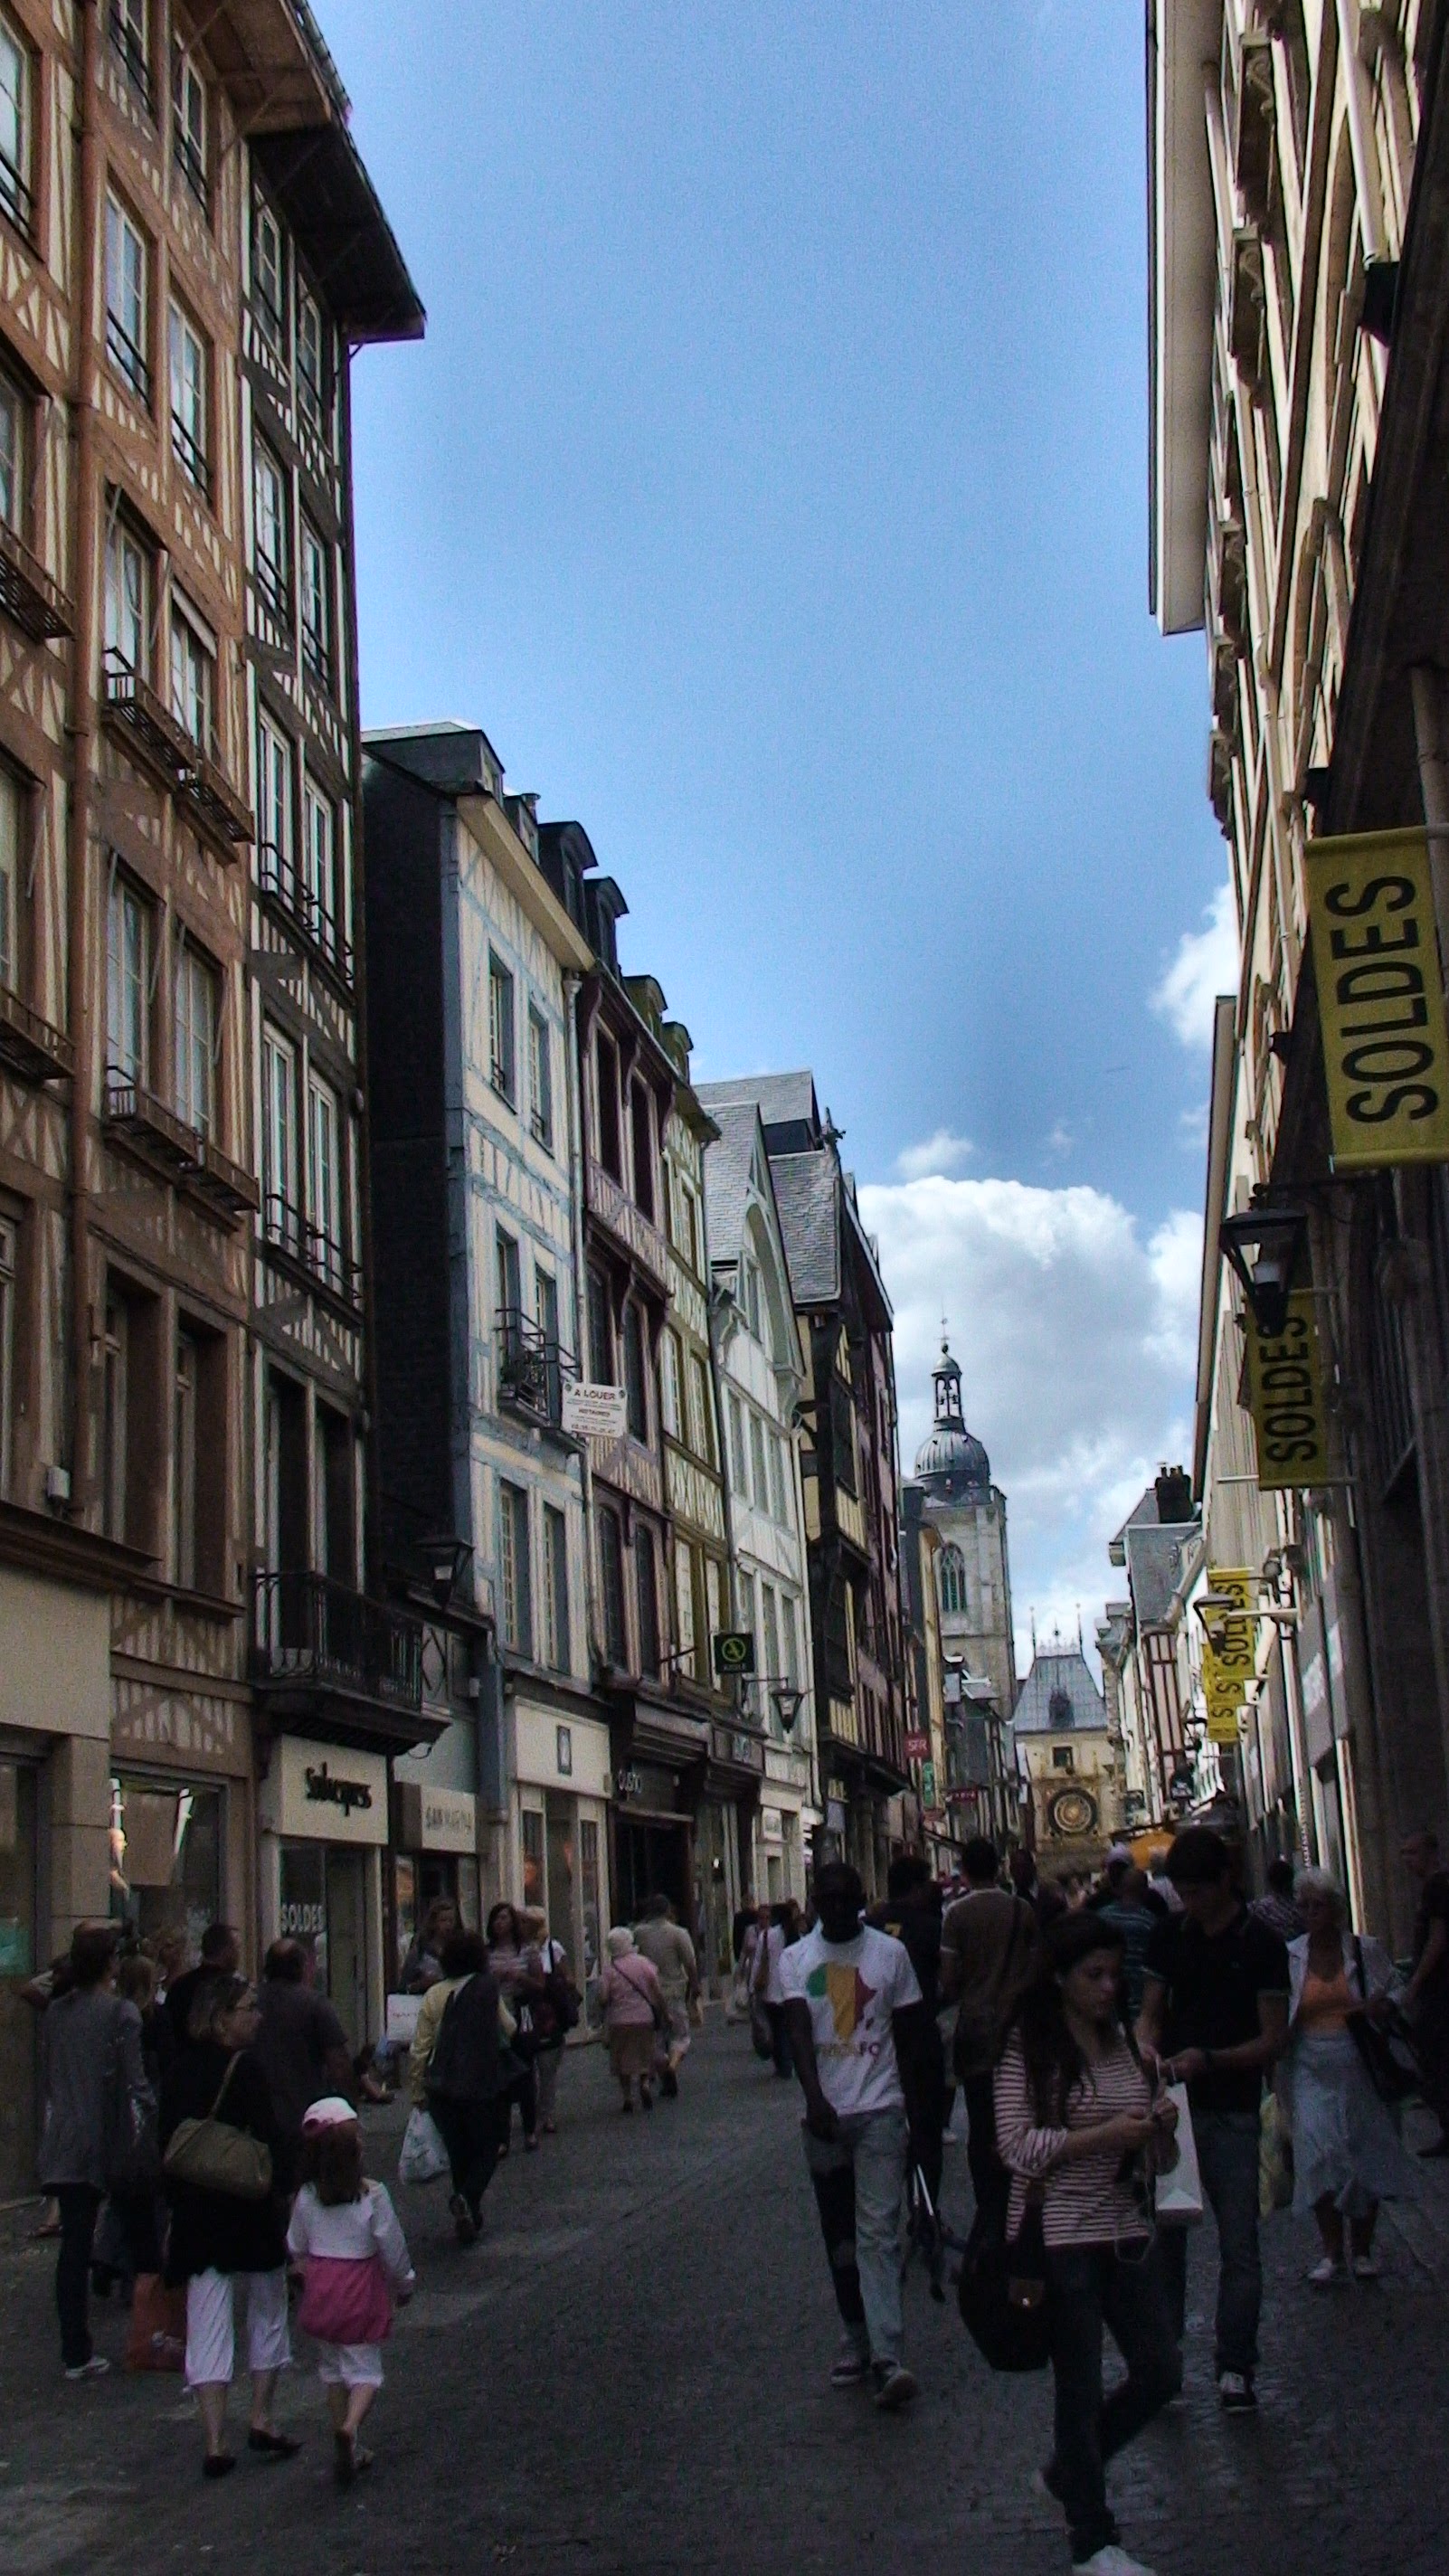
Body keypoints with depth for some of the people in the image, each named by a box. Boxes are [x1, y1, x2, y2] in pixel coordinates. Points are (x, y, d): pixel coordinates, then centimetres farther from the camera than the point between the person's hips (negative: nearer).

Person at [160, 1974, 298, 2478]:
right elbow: (267, 2142, -17)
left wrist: (178, 2205, 17)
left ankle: (215, 2444, 1)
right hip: (250, 2212, -5)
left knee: (207, 2329, 5)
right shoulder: (245, 2067, -14)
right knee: (267, 2317, 15)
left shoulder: (181, 2071, 4)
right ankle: (261, 2422, 19)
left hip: (195, 2217, 5)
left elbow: (167, 2141, 9)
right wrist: (279, 2200, -9)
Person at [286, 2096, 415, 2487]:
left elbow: (295, 2248, 5)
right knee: (364, 2368, 5)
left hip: (320, 2291, 3)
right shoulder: (372, 2195, -15)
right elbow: (392, 2248, -8)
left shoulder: (307, 2197, -6)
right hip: (361, 2292, -3)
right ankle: (351, 2426, -21)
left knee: (331, 2368, 16)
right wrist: (404, 2284, 10)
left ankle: (347, 2450, 20)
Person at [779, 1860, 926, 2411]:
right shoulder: (796, 1959, 3)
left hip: (879, 2111, -3)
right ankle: (856, 2339, 24)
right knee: (839, 2237, 12)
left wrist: (913, 2108, 4)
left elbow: (907, 2035, 6)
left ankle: (888, 2358, -15)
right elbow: (799, 2031, -10)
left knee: (878, 2234, -11)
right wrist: (814, 2097, -25)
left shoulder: (890, 1953, 1)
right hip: (824, 2113, 3)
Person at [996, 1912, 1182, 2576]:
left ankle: (1068, 2471, 32)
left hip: (1127, 2230, 6)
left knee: (1161, 2372, 10)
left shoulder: (1124, 2043, 8)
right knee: (1080, 2389, 3)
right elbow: (1016, 2144, -15)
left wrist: (1162, 2127, -7)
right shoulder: (1028, 2047, -9)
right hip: (1061, 2237, -6)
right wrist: (1103, 2135, -20)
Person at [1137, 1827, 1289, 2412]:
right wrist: (1147, 2044, -11)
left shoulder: (1261, 1945, -5)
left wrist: (1209, 2059, -20)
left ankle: (1235, 2368, 8)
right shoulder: (1170, 1936, 7)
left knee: (1239, 2247, 0)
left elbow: (1273, 2039, -6)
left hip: (1233, 2113, -3)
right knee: (1162, 2236, 6)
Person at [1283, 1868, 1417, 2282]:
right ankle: (1332, 2254, 2)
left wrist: (1384, 2006, -14)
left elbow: (1396, 1991, 7)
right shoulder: (1289, 1957, 2)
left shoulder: (1366, 1950, -1)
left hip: (1360, 2068, 0)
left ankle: (1362, 2249, 24)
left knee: (1366, 2155, 8)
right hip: (1312, 2073, 0)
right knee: (1317, 2155, -10)